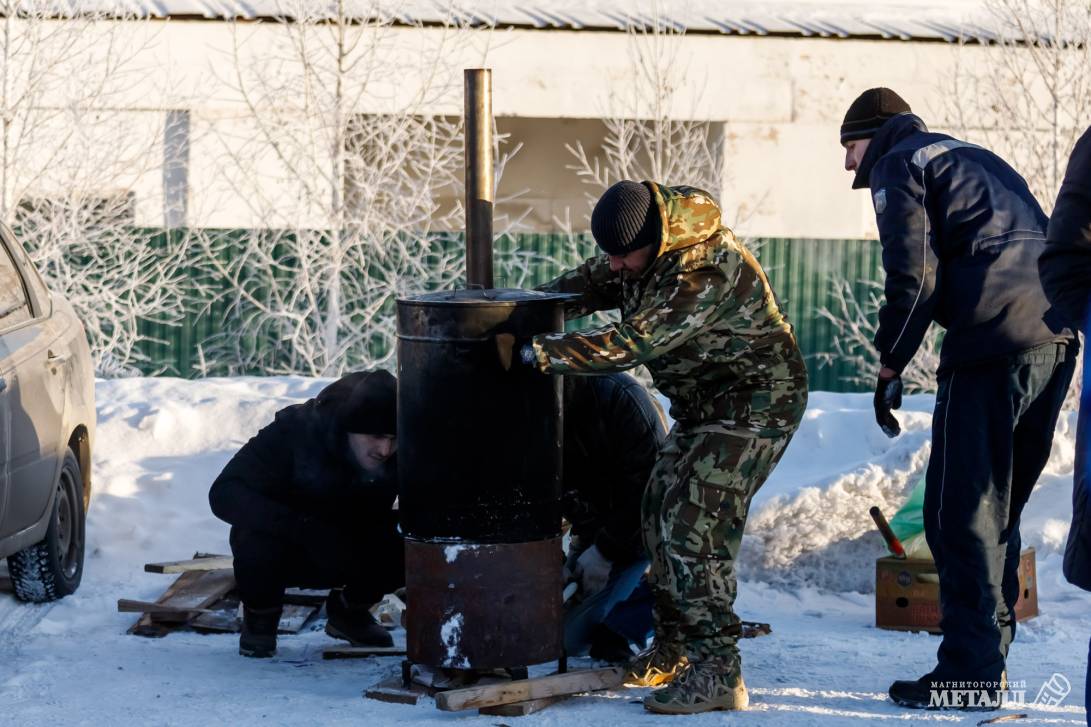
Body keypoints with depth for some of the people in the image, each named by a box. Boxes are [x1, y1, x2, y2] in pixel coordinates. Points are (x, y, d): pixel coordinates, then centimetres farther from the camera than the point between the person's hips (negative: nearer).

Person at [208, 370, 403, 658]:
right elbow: (224, 493, -36)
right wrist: (306, 529, -47)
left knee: (410, 551, -25)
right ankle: (261, 615, -2)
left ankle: (349, 610, 8)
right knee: (256, 541, -37)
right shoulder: (295, 430, -30)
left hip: (353, 556, 3)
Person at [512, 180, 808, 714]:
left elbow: (632, 344, -37)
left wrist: (542, 353, -35)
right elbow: (590, 284, 14)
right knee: (661, 512, 15)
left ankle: (717, 672, -16)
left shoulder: (705, 270, -32)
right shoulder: (646, 249, -2)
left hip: (753, 404, -10)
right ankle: (673, 650, 27)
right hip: (707, 406, 10)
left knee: (694, 524, -17)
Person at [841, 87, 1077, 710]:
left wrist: (889, 367, 1)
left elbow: (915, 275, -7)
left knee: (962, 513, -3)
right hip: (1057, 337, 8)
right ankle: (990, 659, 17)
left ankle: (971, 674, -4)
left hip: (995, 341, -8)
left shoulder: (898, 165, 6)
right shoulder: (976, 158, 30)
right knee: (1000, 509, 15)